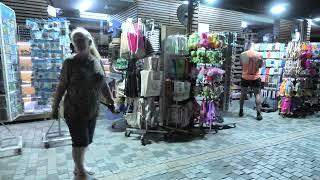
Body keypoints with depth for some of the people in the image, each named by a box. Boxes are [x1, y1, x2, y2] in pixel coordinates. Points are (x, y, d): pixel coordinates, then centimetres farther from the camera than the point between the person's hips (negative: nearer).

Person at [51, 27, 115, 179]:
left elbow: (103, 84, 9)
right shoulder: (70, 63, -10)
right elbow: (61, 86, -6)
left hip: (92, 111, 4)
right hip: (74, 111, -4)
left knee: (86, 141, 16)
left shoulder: (97, 61, 1)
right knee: (80, 142, 4)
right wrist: (55, 107, -3)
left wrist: (111, 101, 11)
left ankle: (78, 167, 39)